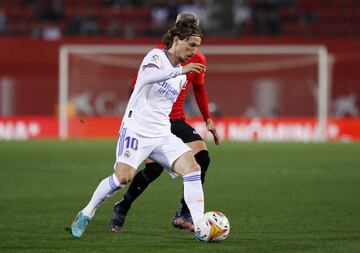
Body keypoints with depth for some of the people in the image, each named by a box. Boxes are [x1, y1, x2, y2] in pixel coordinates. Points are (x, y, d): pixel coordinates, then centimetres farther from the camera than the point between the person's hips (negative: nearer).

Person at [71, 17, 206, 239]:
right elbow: (148, 76, -30)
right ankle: (86, 215, 5)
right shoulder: (156, 56, -6)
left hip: (162, 135, 7)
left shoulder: (181, 76, 17)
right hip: (137, 128, -6)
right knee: (124, 177, -18)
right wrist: (180, 70, -37)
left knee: (193, 167, -14)